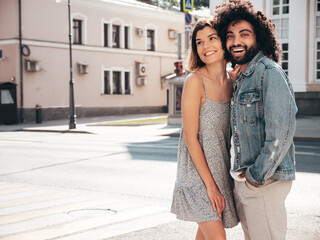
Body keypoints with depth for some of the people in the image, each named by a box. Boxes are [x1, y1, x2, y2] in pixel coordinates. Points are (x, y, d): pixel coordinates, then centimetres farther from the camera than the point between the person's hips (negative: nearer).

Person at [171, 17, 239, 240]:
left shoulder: (231, 82, 5)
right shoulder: (195, 81, -14)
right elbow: (191, 138, -15)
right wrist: (210, 184, -14)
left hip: (222, 170, 6)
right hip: (197, 172, -6)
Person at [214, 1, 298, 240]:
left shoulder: (269, 73, -14)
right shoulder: (241, 79, 16)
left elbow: (281, 131, -21)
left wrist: (258, 175, -16)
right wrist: (241, 174, 13)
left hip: (265, 181, -9)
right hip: (244, 181, 9)